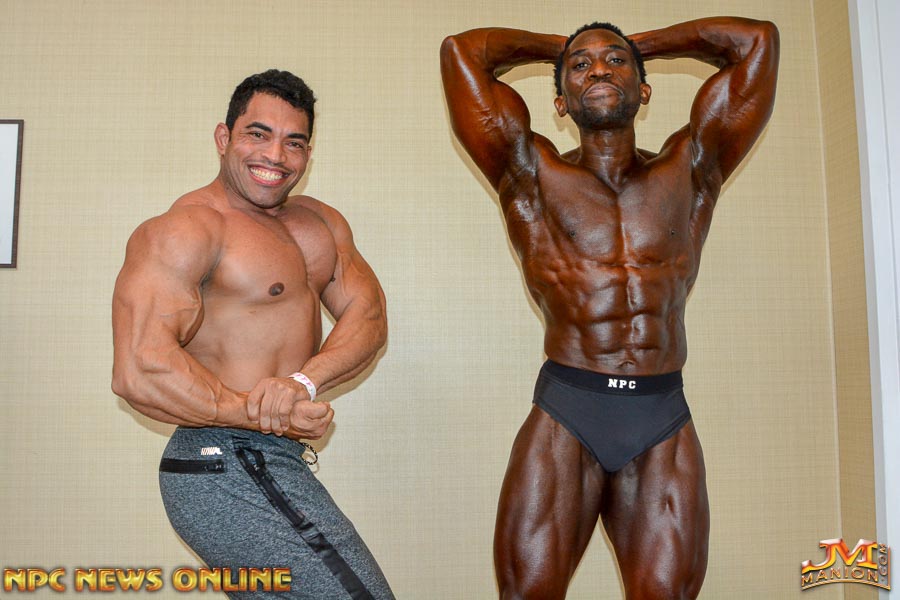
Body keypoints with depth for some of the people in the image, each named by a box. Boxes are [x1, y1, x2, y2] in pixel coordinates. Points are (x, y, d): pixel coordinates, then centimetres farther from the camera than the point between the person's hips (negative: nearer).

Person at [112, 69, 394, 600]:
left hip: (266, 465, 9)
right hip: (234, 471, -9)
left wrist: (305, 381, -19)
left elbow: (368, 316, -1)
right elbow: (139, 371, -23)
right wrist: (266, 415, -19)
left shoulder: (321, 223, 13)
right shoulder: (186, 229, -13)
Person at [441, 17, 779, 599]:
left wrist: (644, 42, 23)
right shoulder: (534, 174, 6)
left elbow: (758, 40, 13)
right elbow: (462, 49, 4)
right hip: (563, 419, -1)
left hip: (666, 425, 2)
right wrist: (559, 45, 20)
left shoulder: (688, 171, 12)